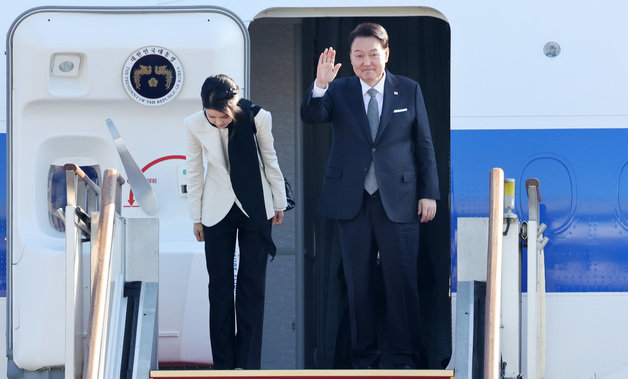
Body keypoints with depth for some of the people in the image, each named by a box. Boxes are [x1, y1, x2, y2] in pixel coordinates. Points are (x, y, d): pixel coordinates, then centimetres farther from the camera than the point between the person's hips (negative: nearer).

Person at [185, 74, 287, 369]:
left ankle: (247, 363, 6)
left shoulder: (257, 118, -16)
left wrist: (278, 203, 8)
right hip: (218, 210, 1)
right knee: (220, 286, 2)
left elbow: (270, 160, -1)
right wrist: (196, 217, 4)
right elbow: (194, 172, -1)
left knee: (252, 284, 1)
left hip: (255, 209, -1)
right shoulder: (194, 125, -13)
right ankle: (223, 364, 8)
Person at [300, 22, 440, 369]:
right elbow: (311, 117, -13)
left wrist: (429, 193, 2)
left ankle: (405, 359, 7)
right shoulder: (338, 91, 5)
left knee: (401, 281, -1)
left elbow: (424, 145, 7)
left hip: (398, 201, -1)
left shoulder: (409, 91, 5)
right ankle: (364, 359, 15)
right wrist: (320, 85, -31)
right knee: (358, 284, 6)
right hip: (352, 202, 1)